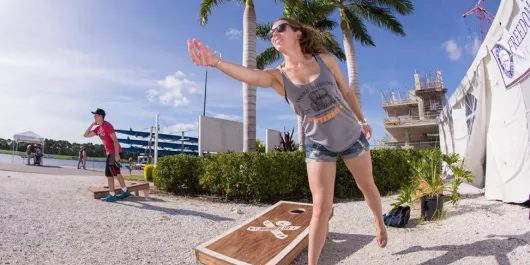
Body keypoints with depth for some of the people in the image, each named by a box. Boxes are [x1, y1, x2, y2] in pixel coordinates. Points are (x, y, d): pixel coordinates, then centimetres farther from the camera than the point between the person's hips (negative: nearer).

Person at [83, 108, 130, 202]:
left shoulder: (107, 126, -15)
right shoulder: (98, 128, 12)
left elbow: (115, 140, -20)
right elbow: (86, 135, 16)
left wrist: (116, 155, -24)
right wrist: (92, 124, 8)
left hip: (114, 152, -10)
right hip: (110, 152, 10)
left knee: (109, 173, -6)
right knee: (116, 173, 14)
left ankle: (112, 195, 0)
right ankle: (125, 191, 22)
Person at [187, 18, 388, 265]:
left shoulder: (325, 59, -9)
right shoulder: (277, 75, -13)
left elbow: (347, 92, 4)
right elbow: (251, 75, -37)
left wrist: (362, 120, 15)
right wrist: (215, 61, -56)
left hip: (352, 135, 2)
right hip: (319, 145, -2)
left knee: (367, 186, 22)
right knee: (321, 208, -5)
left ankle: (380, 222, 54)